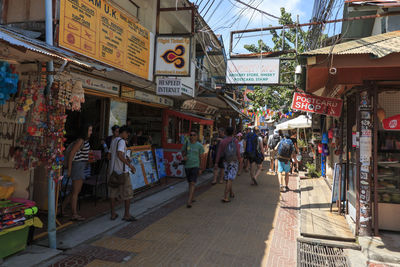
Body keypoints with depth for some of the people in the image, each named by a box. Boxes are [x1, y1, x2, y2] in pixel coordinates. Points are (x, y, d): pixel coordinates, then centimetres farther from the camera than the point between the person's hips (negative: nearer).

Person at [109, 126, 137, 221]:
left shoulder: (113, 141, 14)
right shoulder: (121, 141, -12)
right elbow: (120, 155, -24)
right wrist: (130, 165, -21)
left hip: (113, 170, 9)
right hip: (122, 171, -8)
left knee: (113, 192, 11)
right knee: (127, 193, 1)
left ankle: (113, 214, 17)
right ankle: (127, 214, 6)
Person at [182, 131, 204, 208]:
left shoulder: (199, 145, -4)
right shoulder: (186, 144, 2)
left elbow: (201, 157, 1)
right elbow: (183, 152, 17)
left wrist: (200, 168, 2)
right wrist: (184, 156, -6)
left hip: (195, 166, -4)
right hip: (187, 166, 4)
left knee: (192, 183, -12)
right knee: (190, 183, 15)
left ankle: (189, 201, -14)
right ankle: (192, 198, 31)